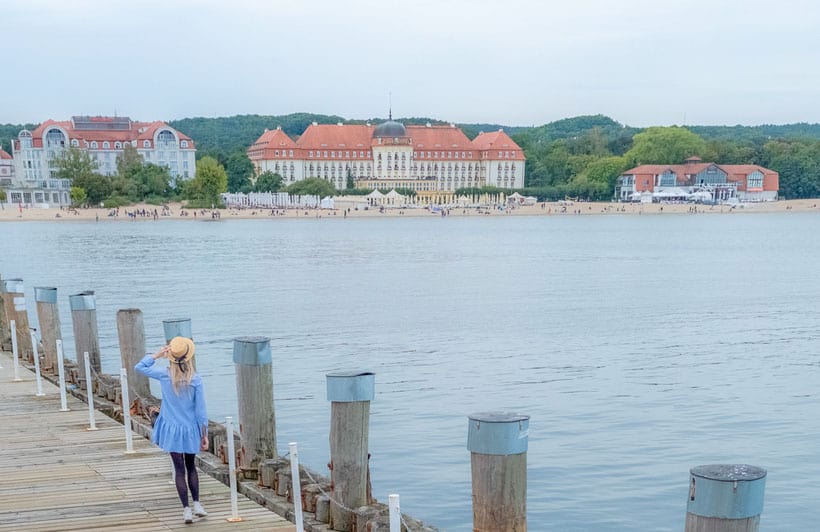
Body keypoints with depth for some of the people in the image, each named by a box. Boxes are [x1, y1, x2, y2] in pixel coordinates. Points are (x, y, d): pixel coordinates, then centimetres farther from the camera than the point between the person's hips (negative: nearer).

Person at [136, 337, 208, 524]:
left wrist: (157, 355, 1)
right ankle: (196, 504, 18)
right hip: (191, 430, 0)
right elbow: (201, 410, -9)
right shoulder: (195, 379, -14)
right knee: (191, 466, 20)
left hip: (172, 429, 0)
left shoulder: (164, 375, -13)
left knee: (179, 469, 5)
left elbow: (139, 367, 4)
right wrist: (205, 435, -1)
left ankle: (186, 509, 3)